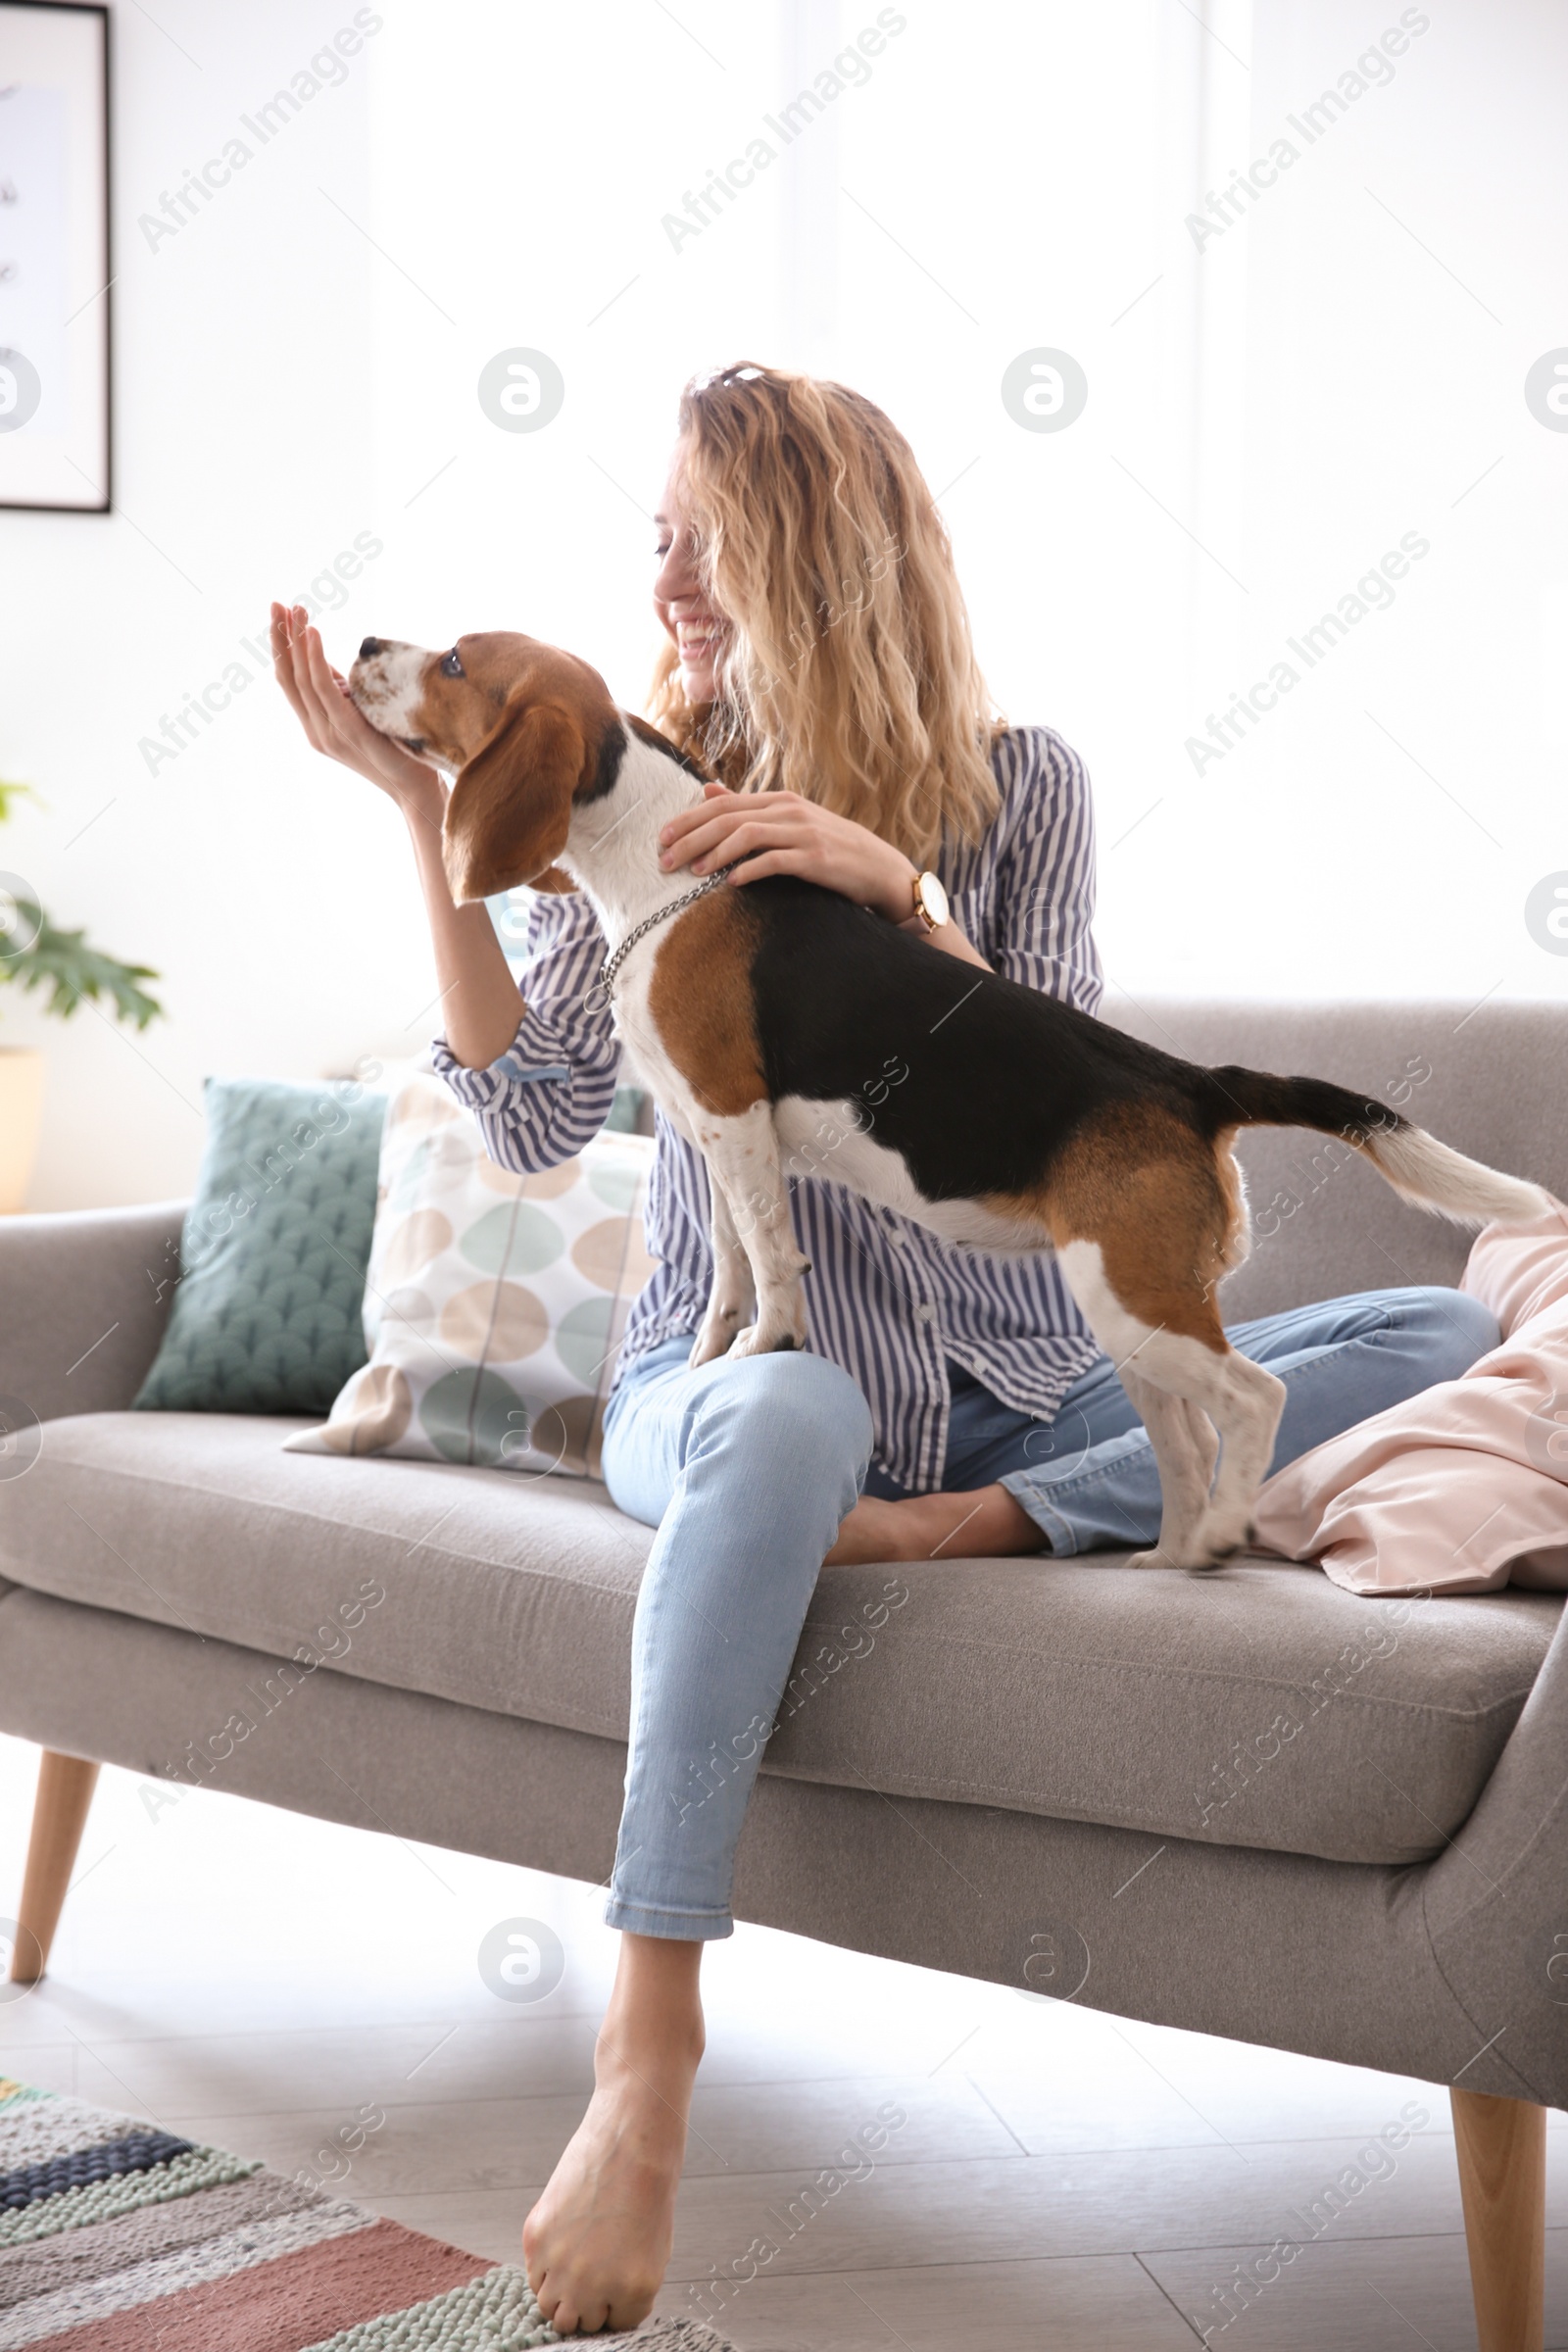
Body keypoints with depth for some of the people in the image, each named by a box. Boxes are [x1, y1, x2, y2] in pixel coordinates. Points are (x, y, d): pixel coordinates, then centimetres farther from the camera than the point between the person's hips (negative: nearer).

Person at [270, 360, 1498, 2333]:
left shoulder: (1015, 782, 3)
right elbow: (533, 1121, -8)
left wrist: (897, 889, -20)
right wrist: (426, 818, -15)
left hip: (1008, 1375, 3)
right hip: (731, 1353, -2)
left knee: (1446, 1334, -14)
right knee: (791, 1415, -42)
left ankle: (968, 1527, -26)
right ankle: (649, 2035, -41)